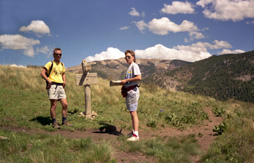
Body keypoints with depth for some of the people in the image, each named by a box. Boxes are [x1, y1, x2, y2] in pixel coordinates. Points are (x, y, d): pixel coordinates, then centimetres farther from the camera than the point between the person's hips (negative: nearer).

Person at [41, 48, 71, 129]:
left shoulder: (62, 65, 19)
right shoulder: (50, 63, 0)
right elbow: (42, 73, -6)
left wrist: (64, 81, 16)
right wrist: (48, 80, -19)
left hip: (61, 86, 6)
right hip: (53, 86, -6)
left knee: (65, 104, 1)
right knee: (53, 105, -3)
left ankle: (64, 121, 13)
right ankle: (54, 123, 6)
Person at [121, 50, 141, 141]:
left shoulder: (134, 65, -10)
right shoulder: (129, 67, 19)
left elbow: (139, 78, -24)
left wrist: (126, 80, -18)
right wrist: (124, 83, 13)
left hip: (133, 91, -10)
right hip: (128, 91, 10)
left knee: (133, 113, -11)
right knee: (132, 112, 14)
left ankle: (136, 135, -10)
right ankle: (134, 132, 24)